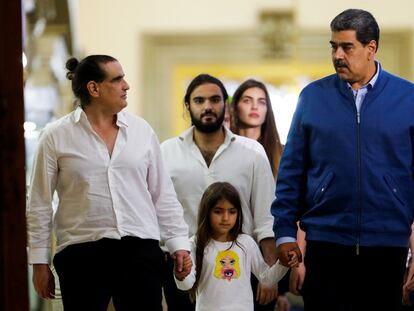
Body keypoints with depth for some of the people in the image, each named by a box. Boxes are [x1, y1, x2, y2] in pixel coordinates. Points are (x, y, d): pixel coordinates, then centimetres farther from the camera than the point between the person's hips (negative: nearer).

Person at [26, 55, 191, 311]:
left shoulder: (141, 130, 8)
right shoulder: (57, 136, 1)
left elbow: (163, 195, 12)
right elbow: (40, 205, 3)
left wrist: (179, 243, 7)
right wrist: (40, 262, 2)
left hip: (141, 250, 2)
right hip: (82, 252, -2)